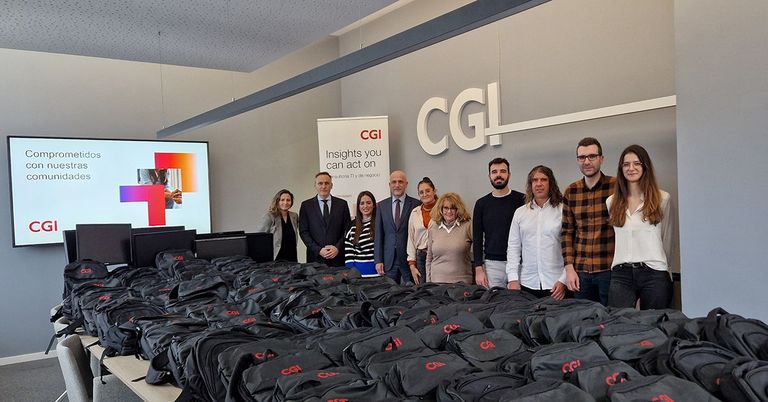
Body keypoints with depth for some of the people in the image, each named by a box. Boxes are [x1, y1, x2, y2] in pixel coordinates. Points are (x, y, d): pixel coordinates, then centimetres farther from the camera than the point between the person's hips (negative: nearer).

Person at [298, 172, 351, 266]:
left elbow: (347, 230, 6)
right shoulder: (306, 205, 5)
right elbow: (303, 232, 1)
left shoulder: (342, 204, 7)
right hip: (315, 257, 0)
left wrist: (337, 248, -8)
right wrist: (318, 250, -9)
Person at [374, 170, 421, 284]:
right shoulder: (382, 205, 8)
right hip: (388, 261, 2)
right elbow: (378, 235, 7)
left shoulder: (416, 204, -1)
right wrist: (378, 260, 1)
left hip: (409, 259, -2)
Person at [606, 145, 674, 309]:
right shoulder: (611, 202, 9)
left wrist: (661, 267, 13)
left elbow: (667, 239, 9)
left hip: (654, 274, -2)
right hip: (621, 274, 2)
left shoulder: (663, 198, 2)